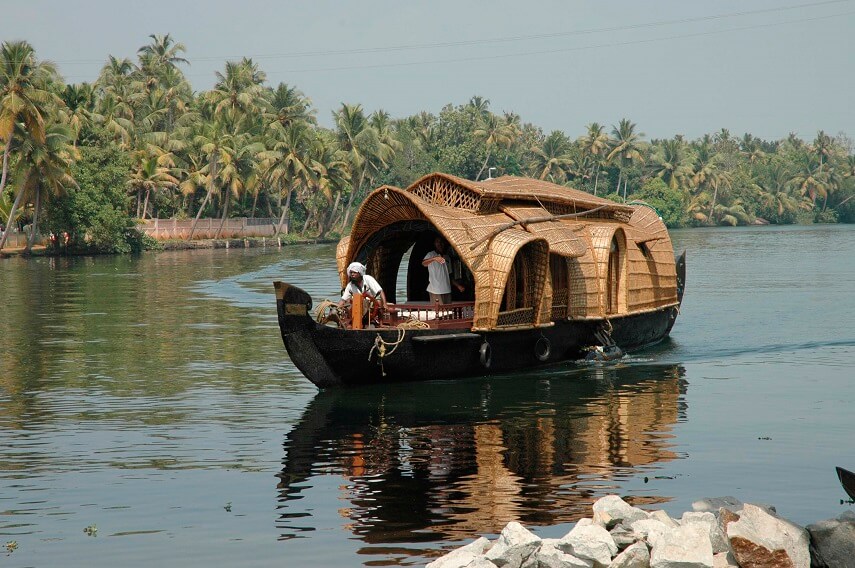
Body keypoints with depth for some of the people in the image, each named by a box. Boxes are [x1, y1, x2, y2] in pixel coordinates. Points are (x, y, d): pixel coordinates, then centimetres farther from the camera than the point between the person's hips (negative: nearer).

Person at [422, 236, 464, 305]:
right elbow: (423, 263, -24)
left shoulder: (447, 258, 19)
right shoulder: (431, 255, -1)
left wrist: (458, 285, 14)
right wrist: (434, 258, -43)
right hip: (436, 291, -6)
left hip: (447, 291, 6)